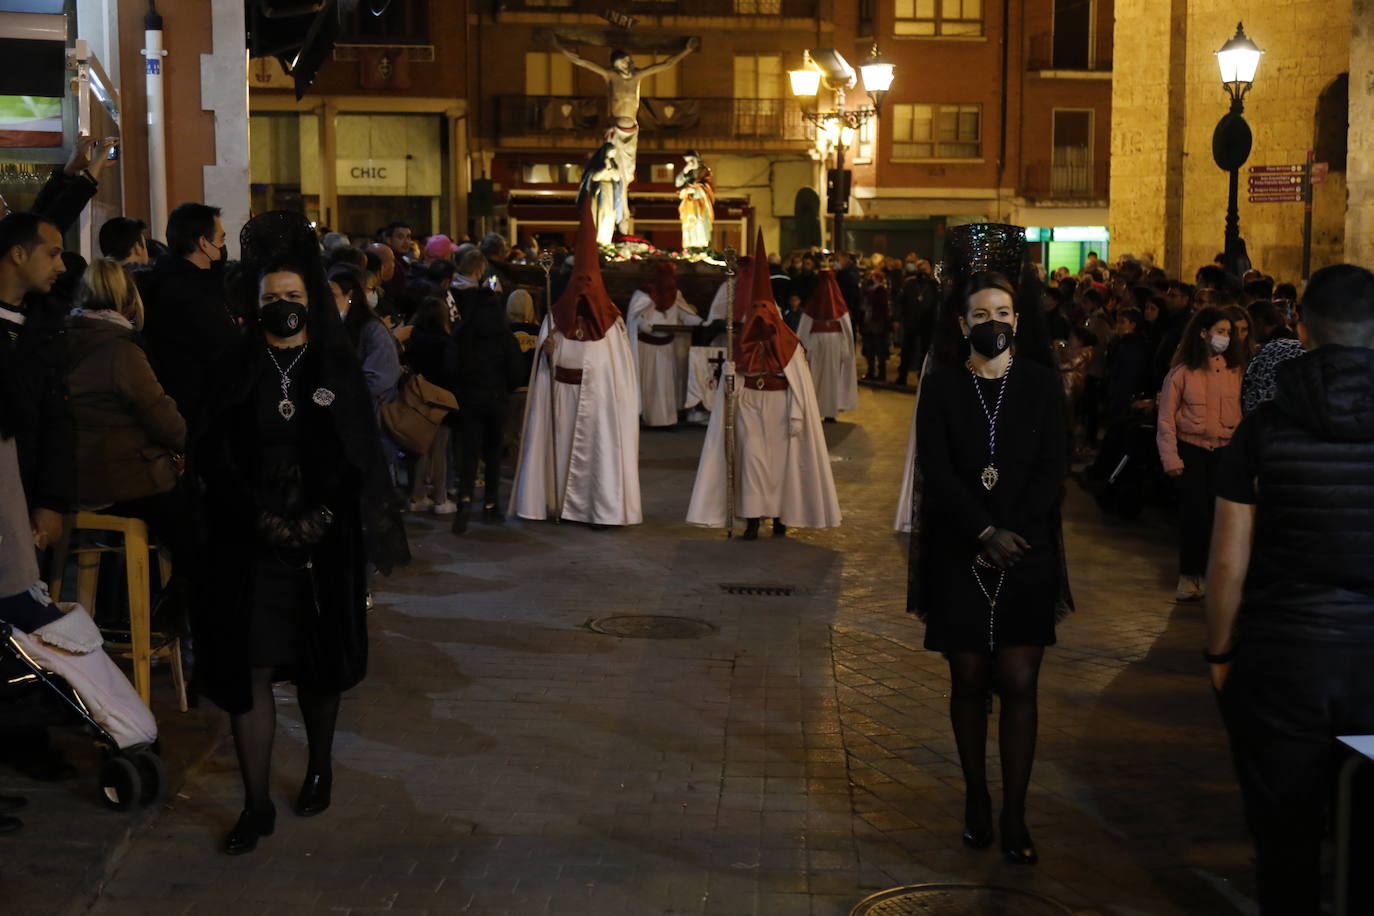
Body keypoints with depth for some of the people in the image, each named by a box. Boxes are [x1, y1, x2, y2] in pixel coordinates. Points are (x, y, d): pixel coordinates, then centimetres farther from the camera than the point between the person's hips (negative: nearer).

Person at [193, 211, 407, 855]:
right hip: (249, 544, 0)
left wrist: (320, 519, -13)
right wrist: (265, 521, -13)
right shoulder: (235, 370, 3)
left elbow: (358, 458, 0)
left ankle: (320, 766, 35)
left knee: (319, 663, 12)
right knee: (249, 670, -2)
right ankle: (256, 805, 5)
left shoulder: (339, 369, 3)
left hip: (323, 543, 0)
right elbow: (216, 458, -1)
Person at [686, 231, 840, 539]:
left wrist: (796, 417, -8)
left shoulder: (790, 348, -3)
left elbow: (799, 386, -3)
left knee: (780, 460, 4)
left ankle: (780, 517, 13)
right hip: (749, 409, 1)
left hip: (779, 410, -1)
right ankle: (752, 520, -8)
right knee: (752, 458, -8)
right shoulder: (742, 348, 2)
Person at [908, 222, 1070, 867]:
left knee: (1019, 685, -3)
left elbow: (1051, 472, -1)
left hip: (1027, 555, 0)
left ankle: (1013, 816, 2)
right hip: (959, 556, 0)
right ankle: (976, 799, 20)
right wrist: (985, 533, -16)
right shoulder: (941, 386, 2)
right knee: (969, 680, 8)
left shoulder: (1041, 385, 3)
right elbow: (936, 473, -6)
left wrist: (1012, 535, -13)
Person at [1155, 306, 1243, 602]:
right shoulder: (1182, 372, -5)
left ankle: (1206, 574, 14)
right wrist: (1170, 458, -9)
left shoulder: (1234, 370, 2)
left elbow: (1242, 413, 2)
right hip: (1191, 449, -2)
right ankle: (1188, 575, 11)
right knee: (1194, 513, -4)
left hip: (1225, 450, 2)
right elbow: (1166, 419, -4)